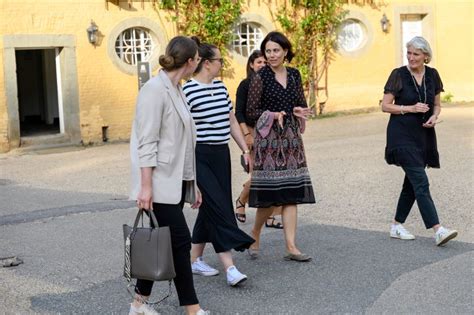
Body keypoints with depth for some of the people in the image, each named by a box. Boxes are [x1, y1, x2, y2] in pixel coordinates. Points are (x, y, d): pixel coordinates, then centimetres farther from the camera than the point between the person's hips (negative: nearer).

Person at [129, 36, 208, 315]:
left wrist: (193, 184, 19)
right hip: (161, 183, -9)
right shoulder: (154, 90, -12)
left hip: (177, 182, 9)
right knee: (180, 242, -8)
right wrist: (145, 186, -21)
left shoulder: (177, 91, 16)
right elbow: (147, 143, -17)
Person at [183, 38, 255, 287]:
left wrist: (245, 149, 15)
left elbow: (231, 121, 18)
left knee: (210, 209, 11)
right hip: (200, 157, -8)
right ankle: (229, 267, -11)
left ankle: (196, 260, 24)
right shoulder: (188, 91, -13)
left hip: (221, 155, 8)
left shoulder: (220, 87, 11)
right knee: (218, 207, -12)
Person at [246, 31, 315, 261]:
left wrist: (299, 112, -5)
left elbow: (302, 104, 17)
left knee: (291, 194, 2)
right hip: (269, 139, -5)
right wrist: (272, 115, -21)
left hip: (291, 138, 5)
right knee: (269, 195, -4)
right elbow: (251, 112, -6)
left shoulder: (294, 75, 9)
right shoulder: (260, 77, -4)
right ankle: (255, 234, 21)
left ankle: (291, 247, 4)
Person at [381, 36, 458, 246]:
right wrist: (410, 108, -16)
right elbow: (385, 106, -5)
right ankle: (438, 231, -19)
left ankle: (397, 226, 24)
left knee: (412, 182, 11)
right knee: (421, 183, -14)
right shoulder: (399, 75, -7)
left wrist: (434, 116, -7)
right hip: (402, 135, -6)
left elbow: (437, 104, 15)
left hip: (423, 135, 6)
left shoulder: (432, 75, 6)